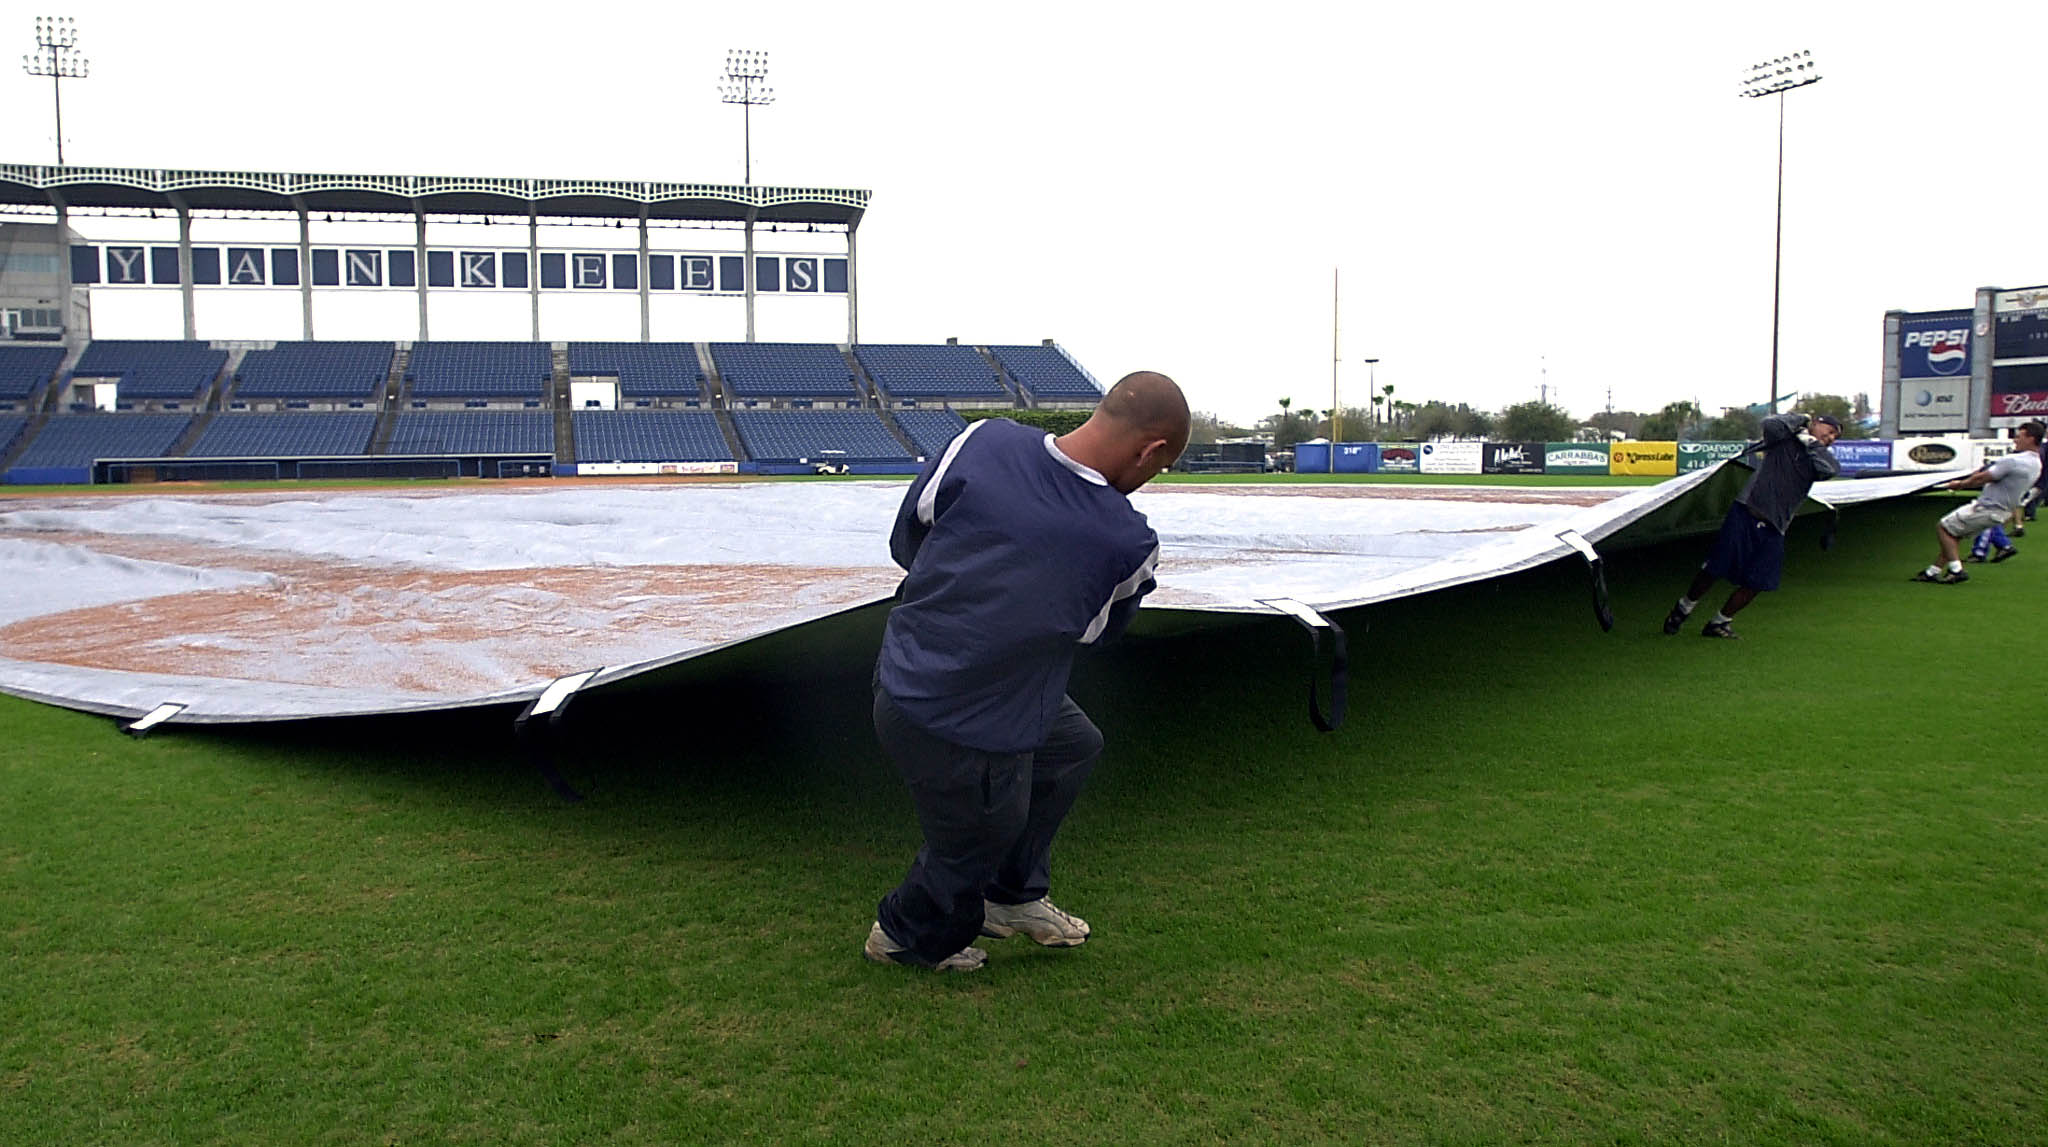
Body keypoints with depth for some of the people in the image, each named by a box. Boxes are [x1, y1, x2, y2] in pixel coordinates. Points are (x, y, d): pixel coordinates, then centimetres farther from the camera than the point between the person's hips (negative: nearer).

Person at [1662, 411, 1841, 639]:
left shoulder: (1819, 457, 15)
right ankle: (1683, 609, 17)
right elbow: (1770, 425, -19)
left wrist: (1809, 441, -1)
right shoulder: (1784, 439, 2)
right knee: (1715, 569, -5)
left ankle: (1719, 623, 16)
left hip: (1773, 528, 5)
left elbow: (1830, 469, -8)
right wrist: (1802, 419, -5)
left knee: (1757, 582, 0)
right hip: (1746, 515, -5)